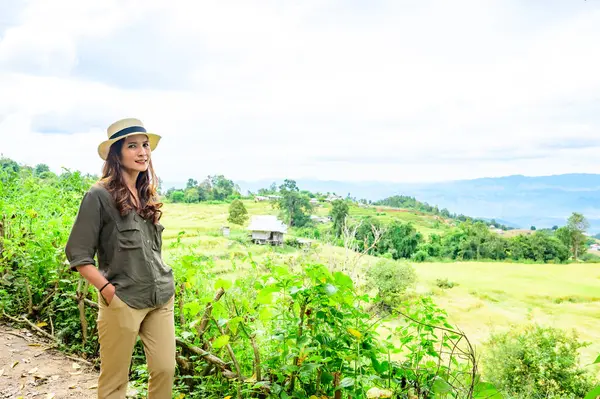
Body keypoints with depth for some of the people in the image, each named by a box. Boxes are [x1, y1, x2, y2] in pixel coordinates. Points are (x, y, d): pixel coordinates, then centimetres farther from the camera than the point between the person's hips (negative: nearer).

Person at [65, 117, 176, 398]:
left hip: (161, 298, 6)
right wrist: (108, 291, -14)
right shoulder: (100, 196, -10)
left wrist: (164, 285, 11)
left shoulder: (147, 196, 9)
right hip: (123, 302, -5)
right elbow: (78, 255, -9)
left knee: (165, 370, 7)